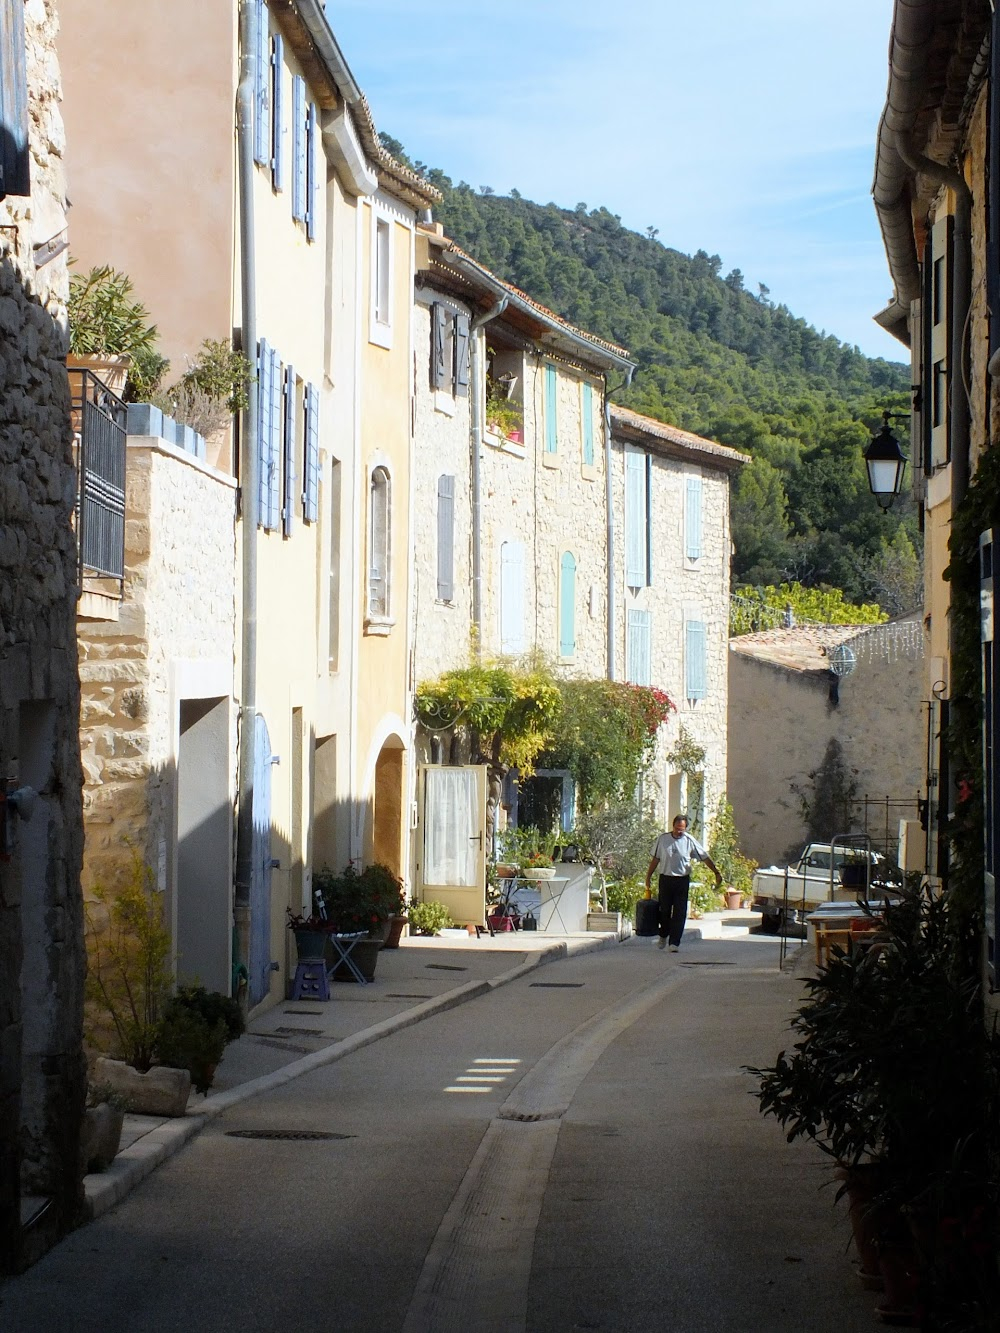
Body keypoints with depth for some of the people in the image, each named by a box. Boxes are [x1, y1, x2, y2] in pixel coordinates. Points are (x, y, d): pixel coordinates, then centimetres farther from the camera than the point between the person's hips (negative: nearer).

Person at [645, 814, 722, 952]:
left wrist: (716, 873, -6)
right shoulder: (663, 839, 1)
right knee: (664, 910, 8)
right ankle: (663, 936, 32)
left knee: (679, 913, -4)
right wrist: (648, 877, 10)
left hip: (682, 880, -1)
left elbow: (705, 857, 0)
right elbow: (656, 859, 10)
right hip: (665, 878, 1)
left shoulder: (690, 841, -2)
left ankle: (674, 943, -3)